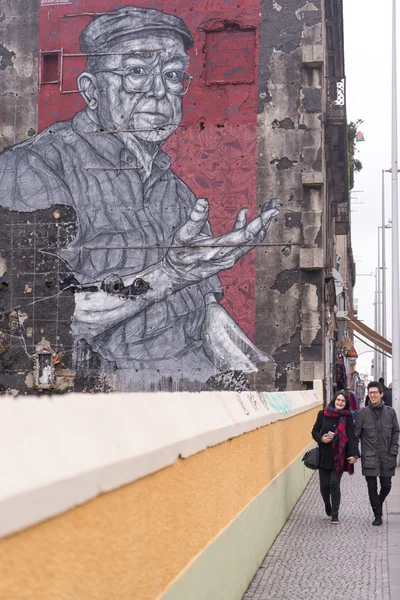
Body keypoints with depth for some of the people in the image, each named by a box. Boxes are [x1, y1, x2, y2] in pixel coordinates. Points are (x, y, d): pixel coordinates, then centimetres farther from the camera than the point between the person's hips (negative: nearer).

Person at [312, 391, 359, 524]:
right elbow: (315, 431, 9)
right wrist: (321, 438, -13)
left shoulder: (347, 417, -1)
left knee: (334, 483, -9)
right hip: (324, 455, 2)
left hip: (339, 456, -2)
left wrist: (354, 454, -17)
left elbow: (351, 437, -6)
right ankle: (328, 507, 34)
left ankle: (335, 514, -1)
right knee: (324, 484, 6)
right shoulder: (323, 414, 2)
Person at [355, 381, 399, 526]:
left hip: (386, 458, 1)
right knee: (372, 487, 1)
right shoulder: (363, 414, -2)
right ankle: (377, 515, 14)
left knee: (386, 486, 5)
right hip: (369, 458, -1)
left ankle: (378, 504, 35)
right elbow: (355, 435, 1)